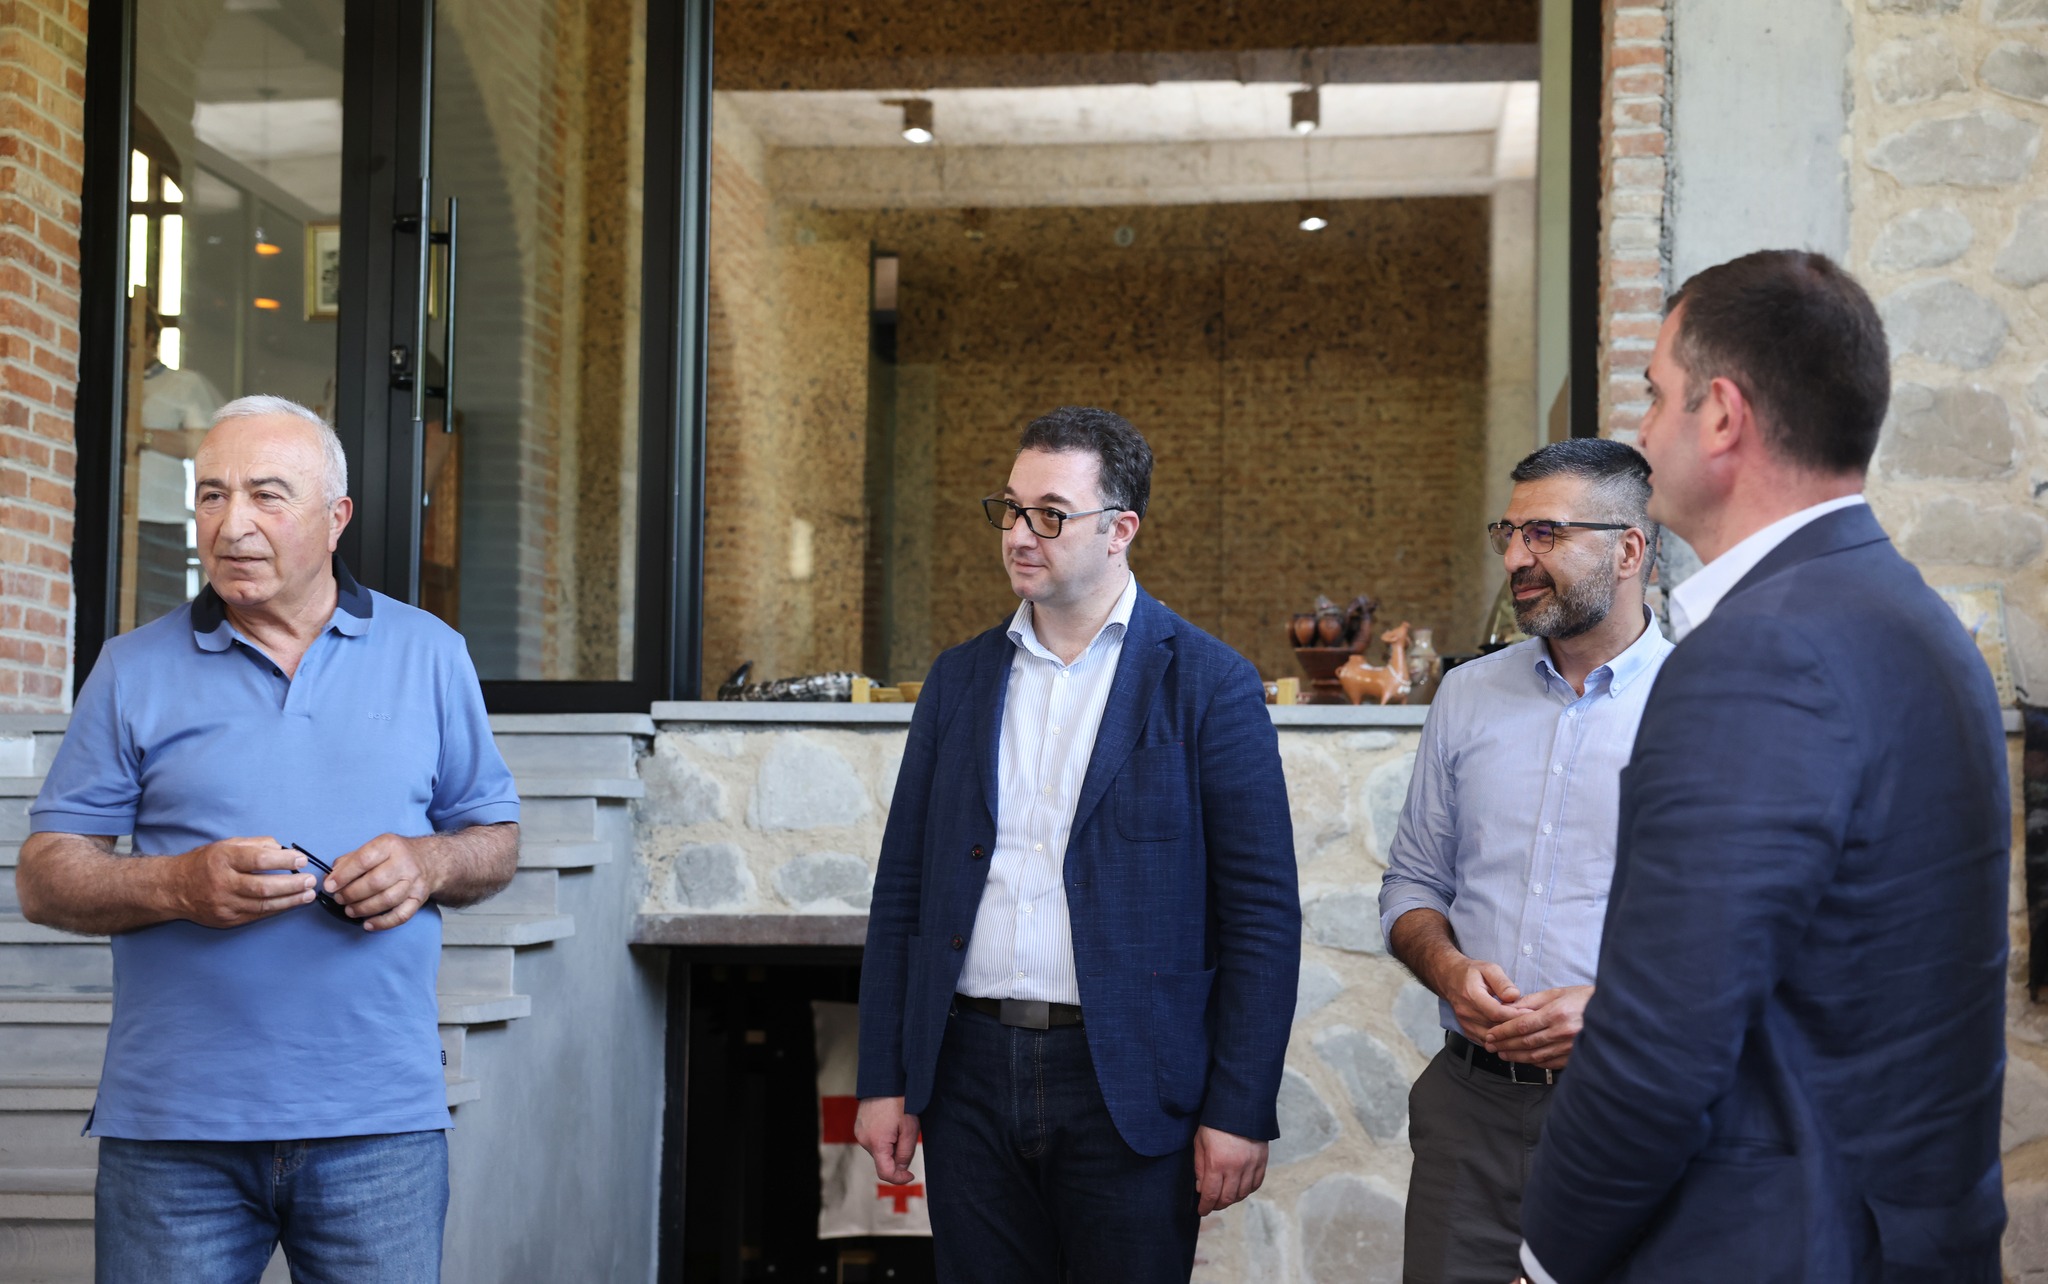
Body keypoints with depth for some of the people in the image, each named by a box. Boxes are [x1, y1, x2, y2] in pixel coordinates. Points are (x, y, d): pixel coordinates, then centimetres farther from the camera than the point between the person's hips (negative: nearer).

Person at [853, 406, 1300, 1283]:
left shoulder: (1206, 685, -4)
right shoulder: (960, 679, 10)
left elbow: (1263, 915, -6)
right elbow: (902, 892, 11)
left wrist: (1240, 1112, -11)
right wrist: (884, 1081, 6)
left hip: (1127, 1089, -4)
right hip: (971, 1072, 4)